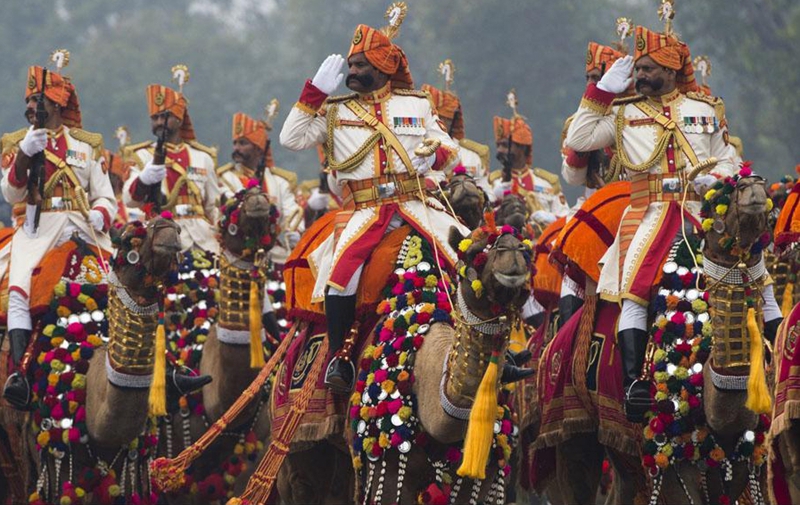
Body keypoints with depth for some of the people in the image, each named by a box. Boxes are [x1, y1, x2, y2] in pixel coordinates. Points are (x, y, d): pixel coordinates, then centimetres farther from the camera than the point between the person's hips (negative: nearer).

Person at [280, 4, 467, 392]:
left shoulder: (416, 105, 16)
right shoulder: (337, 112, 15)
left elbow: (450, 152, 17)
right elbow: (292, 139, 7)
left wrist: (436, 155, -7)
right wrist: (315, 92, 2)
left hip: (416, 204, 1)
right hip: (363, 210, -1)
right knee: (342, 269, -28)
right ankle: (338, 356, -16)